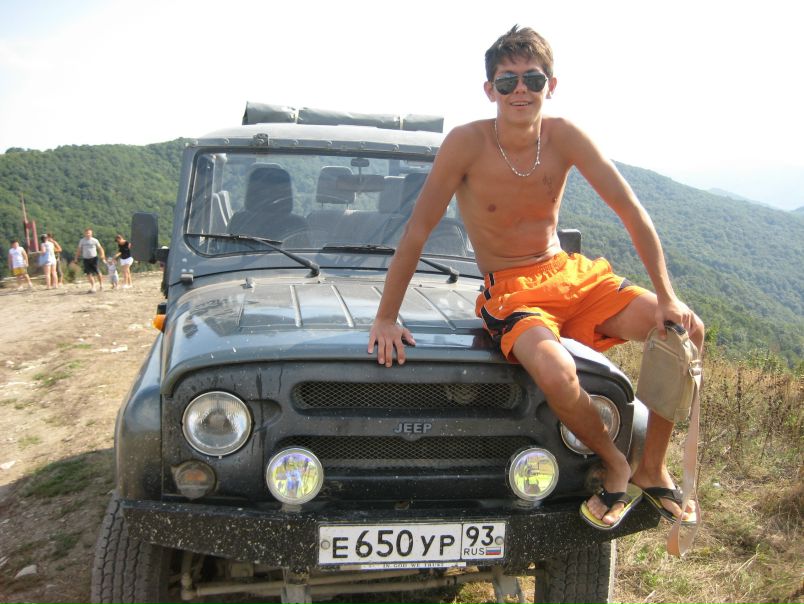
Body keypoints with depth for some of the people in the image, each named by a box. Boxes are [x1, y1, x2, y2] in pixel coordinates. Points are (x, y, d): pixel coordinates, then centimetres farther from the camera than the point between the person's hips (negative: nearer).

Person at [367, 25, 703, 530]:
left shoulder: (564, 136, -6)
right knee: (554, 370, -36)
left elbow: (632, 211, -5)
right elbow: (417, 232, -14)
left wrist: (667, 296, -12)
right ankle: (616, 466, -4)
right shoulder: (467, 143, -14)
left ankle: (652, 470, 4)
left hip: (571, 275, 4)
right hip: (509, 292, -4)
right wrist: (385, 319, -16)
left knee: (685, 329, -13)